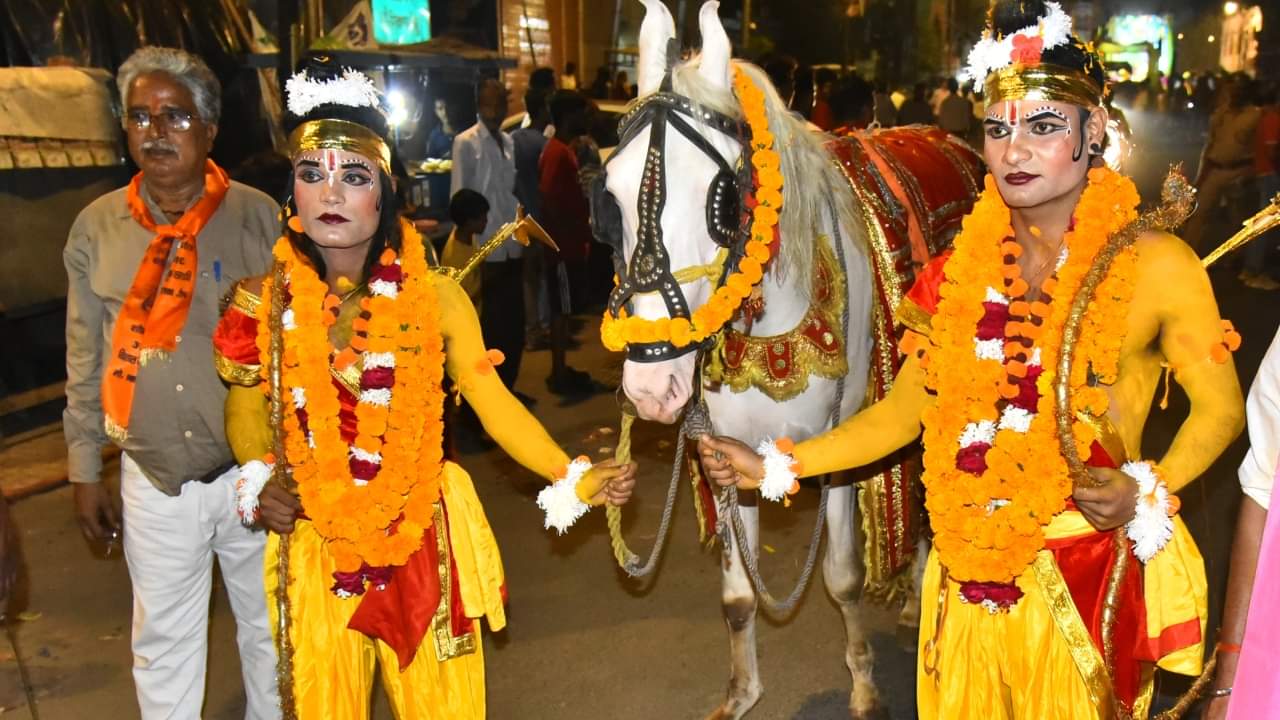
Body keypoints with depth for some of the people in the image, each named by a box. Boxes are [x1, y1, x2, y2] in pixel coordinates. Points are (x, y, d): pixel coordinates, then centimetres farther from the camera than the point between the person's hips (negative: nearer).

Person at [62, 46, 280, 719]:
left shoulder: (257, 217, -8)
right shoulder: (97, 227, 1)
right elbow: (85, 360, 8)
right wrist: (84, 469, 10)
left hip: (253, 470, -2)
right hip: (153, 481, 2)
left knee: (268, 627, 16)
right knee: (163, 643, 16)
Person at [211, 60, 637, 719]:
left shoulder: (433, 297, -8)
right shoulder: (266, 303, -4)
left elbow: (494, 403, -9)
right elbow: (245, 410, 8)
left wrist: (575, 480, -19)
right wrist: (258, 485, -10)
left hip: (423, 535, -1)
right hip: (316, 545, 1)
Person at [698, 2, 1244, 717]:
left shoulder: (1155, 266, -9)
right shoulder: (967, 265, 1)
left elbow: (1220, 408, -1)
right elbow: (903, 411, 4)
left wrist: (1146, 493, -18)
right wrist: (776, 467, -2)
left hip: (1085, 577, -3)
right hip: (968, 579, 4)